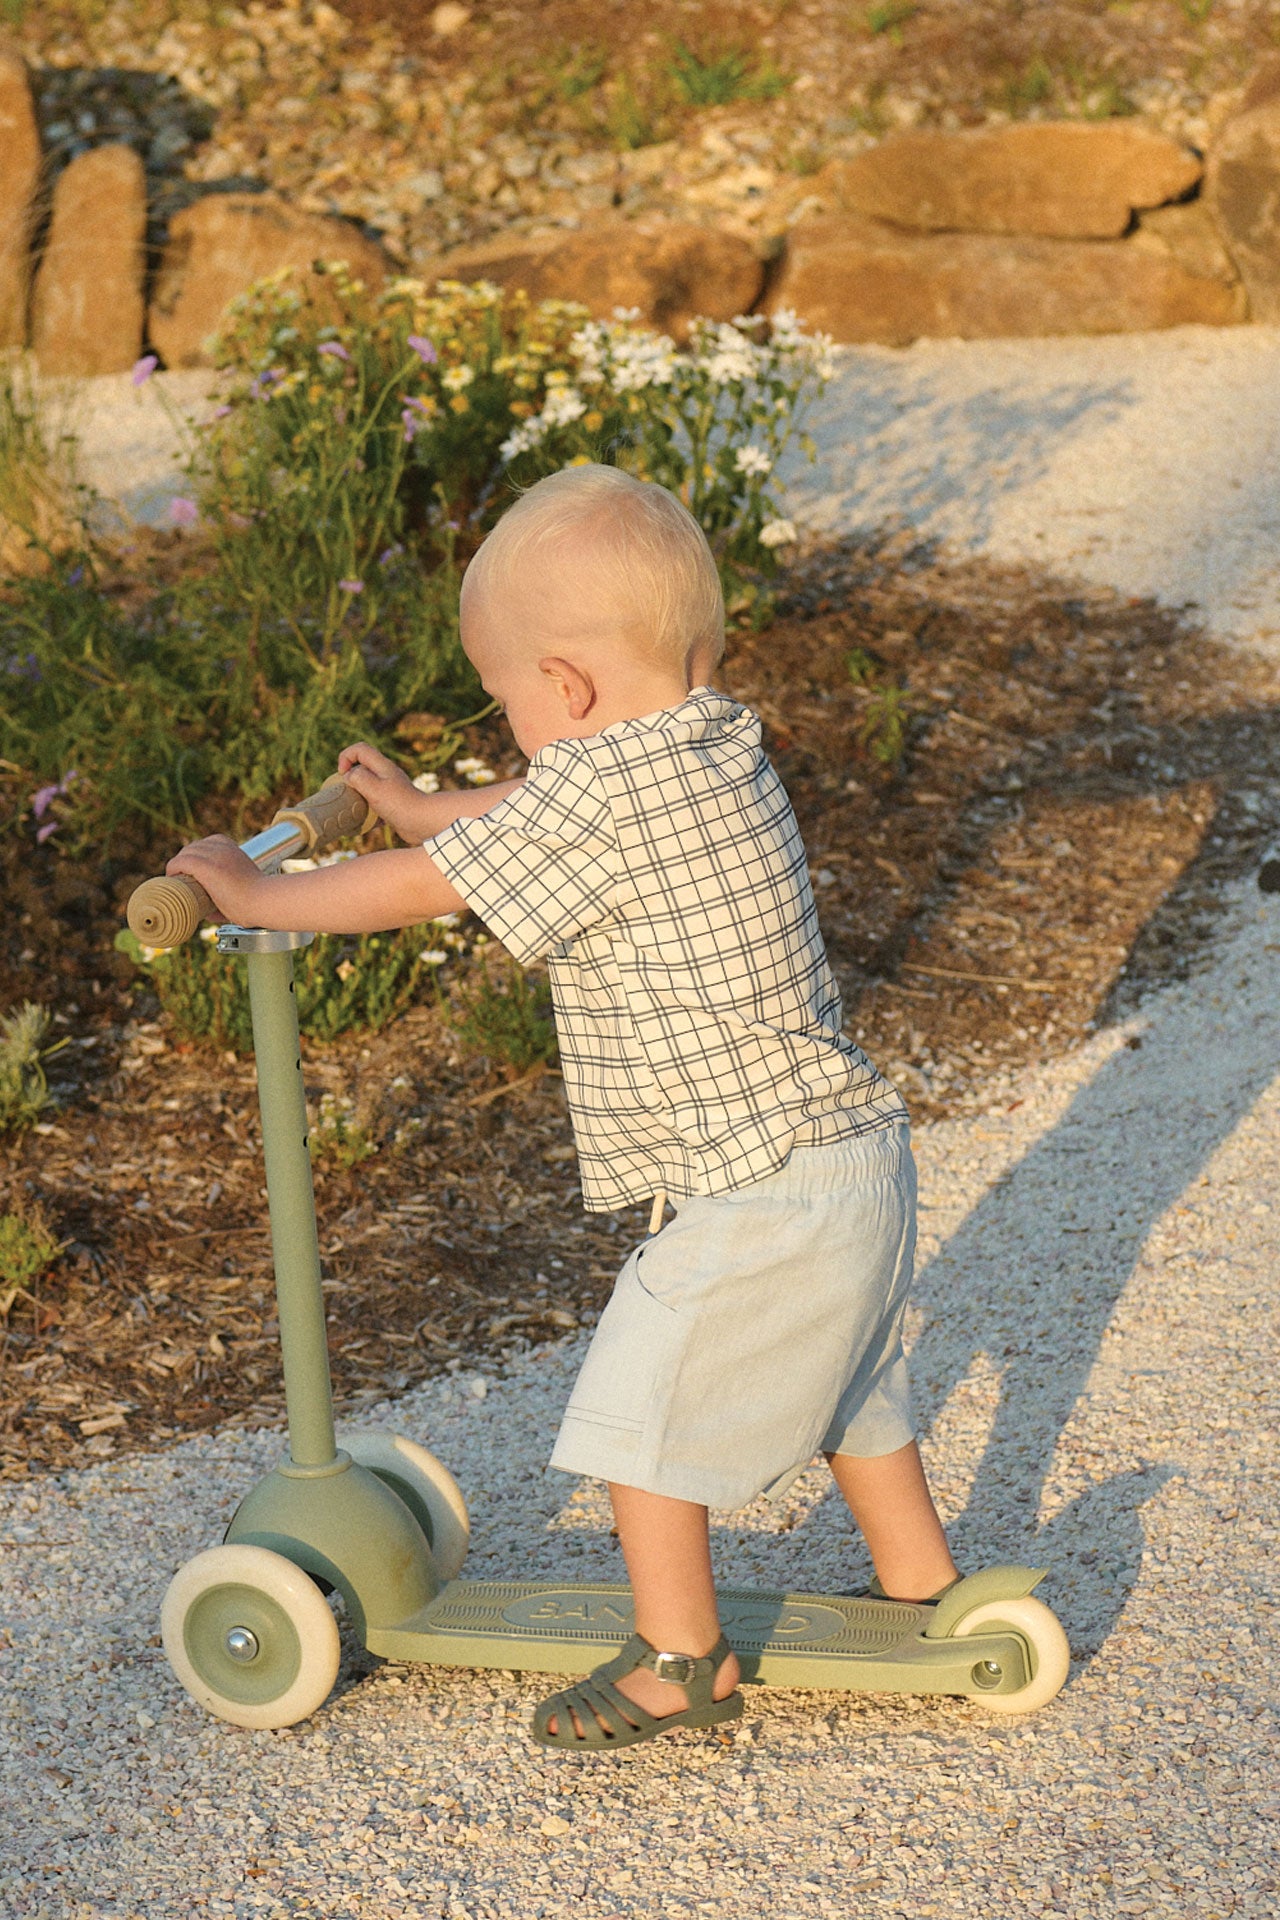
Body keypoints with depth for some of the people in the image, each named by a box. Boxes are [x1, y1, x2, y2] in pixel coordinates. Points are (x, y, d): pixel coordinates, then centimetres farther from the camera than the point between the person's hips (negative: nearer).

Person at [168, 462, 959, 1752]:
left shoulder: (602, 788, -22)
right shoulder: (718, 746, 6)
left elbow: (417, 890, -14)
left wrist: (253, 893, -1)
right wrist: (421, 807, 34)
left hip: (757, 1197, -9)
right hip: (853, 1151, 9)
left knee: (637, 1402, 5)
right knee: (838, 1384, 26)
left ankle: (681, 1659, 17)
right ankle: (921, 1586, 40)